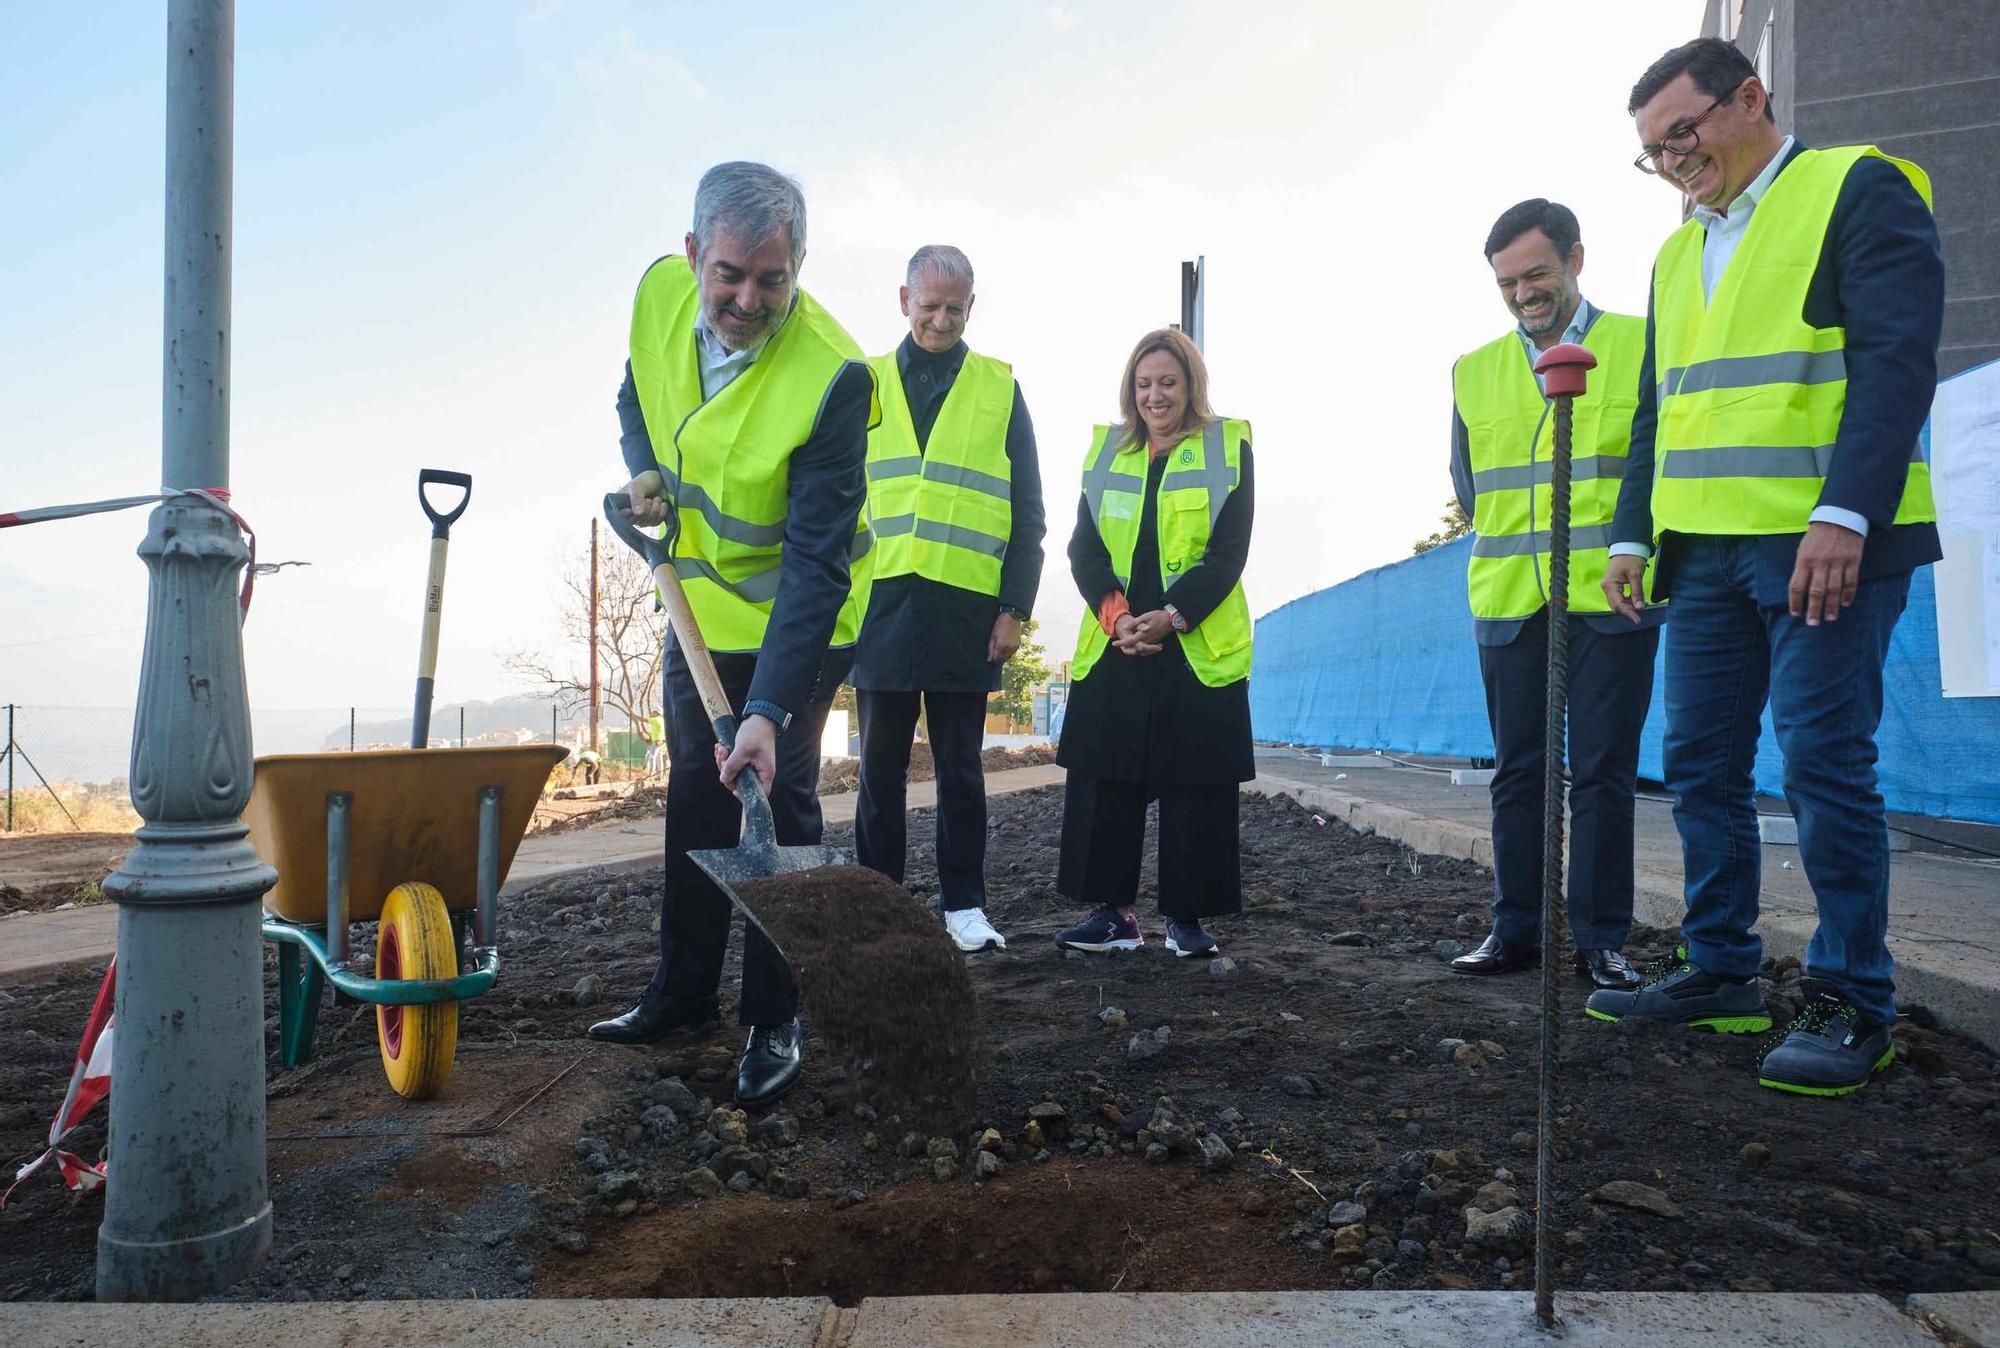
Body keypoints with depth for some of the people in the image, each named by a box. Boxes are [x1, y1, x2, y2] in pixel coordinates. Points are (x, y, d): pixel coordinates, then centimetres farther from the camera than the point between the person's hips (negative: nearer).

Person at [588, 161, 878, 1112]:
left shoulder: (832, 376, -30)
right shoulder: (660, 294, -11)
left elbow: (816, 563, -32)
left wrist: (770, 708, -39)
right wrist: (645, 473, -9)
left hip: (796, 616, -6)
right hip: (700, 600, 6)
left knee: (778, 801, -5)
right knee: (694, 794, 14)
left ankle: (775, 1023, 13)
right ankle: (682, 994, 31)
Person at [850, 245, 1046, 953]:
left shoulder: (1000, 388, 7)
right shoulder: (865, 384, 10)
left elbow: (1026, 513, 5)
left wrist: (1014, 608, -3)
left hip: (966, 611, -1)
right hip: (880, 605, 1)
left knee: (960, 769, 7)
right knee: (881, 769, 8)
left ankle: (964, 904, 17)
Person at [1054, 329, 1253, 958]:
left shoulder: (1229, 447, 4)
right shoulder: (1105, 450, 12)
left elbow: (1229, 553, -5)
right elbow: (1084, 548, 5)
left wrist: (1171, 616, -16)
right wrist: (1117, 616, -12)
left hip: (1198, 650, -2)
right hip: (1112, 647, 3)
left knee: (1196, 784, 1)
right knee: (1104, 780, 2)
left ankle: (1186, 916, 13)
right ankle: (1112, 910, 13)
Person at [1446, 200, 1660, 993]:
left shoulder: (1643, 346, 3)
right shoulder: (1475, 371, 12)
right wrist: (1510, 552, 11)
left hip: (1610, 599, -3)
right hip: (1507, 602, 3)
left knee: (1603, 773, 0)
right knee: (1517, 772, 7)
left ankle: (1601, 940, 11)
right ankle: (1515, 931, 16)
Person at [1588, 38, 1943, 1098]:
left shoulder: (1860, 189, 1)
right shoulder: (1677, 254, 21)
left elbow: (1896, 360, -11)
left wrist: (1845, 512, -21)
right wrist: (1631, 533, 12)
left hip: (1827, 544, -7)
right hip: (1707, 553, 7)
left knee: (1824, 762, -6)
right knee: (1699, 763, 6)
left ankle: (1852, 1002, 6)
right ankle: (1720, 972, 17)